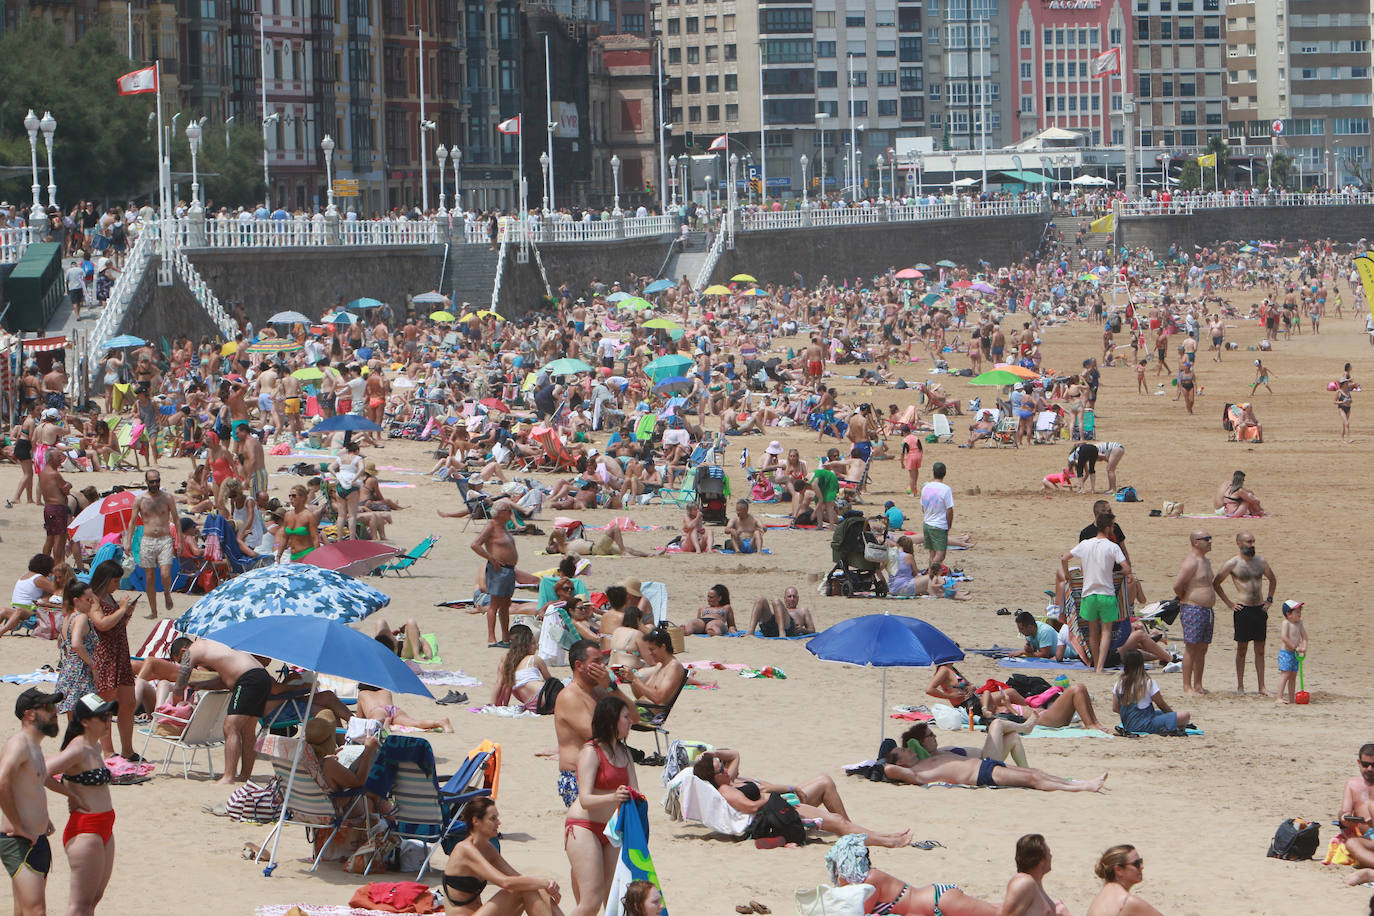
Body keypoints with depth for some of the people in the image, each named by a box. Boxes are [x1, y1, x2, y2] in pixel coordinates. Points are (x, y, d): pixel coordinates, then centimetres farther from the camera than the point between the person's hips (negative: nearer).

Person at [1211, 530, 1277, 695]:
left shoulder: (1261, 562, 8)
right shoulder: (1232, 564, -5)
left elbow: (1273, 580, 25)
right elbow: (1215, 583, 2)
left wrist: (1269, 600, 14)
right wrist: (1229, 603, -2)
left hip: (1260, 609, 4)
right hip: (1243, 610, -4)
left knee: (1260, 650, 5)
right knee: (1242, 649, 1)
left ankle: (1262, 687, 8)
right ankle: (1240, 686, 8)